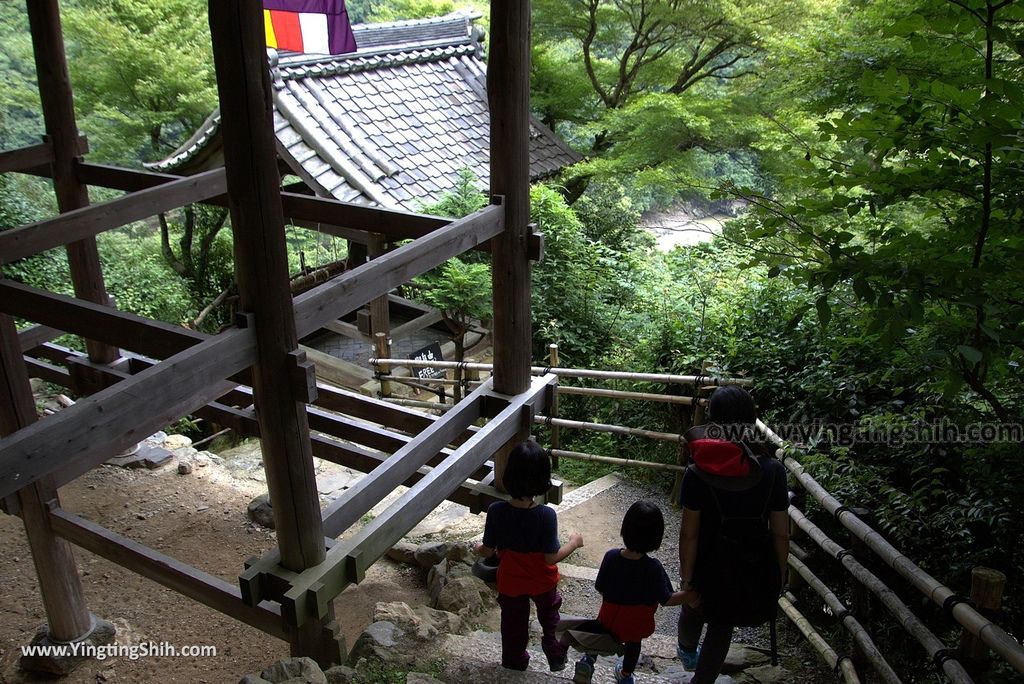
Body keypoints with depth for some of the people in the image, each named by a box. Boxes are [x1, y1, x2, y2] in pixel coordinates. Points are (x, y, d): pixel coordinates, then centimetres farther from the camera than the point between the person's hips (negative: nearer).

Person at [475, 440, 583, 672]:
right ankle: (555, 654, 36)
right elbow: (551, 558, -23)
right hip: (542, 582, -1)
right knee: (549, 613, 32)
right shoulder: (546, 515, -32)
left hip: (510, 583, 1)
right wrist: (573, 543, -6)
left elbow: (488, 551, -15)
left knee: (513, 623, 27)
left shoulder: (496, 511, -27)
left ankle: (514, 664, 47)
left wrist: (478, 549, 9)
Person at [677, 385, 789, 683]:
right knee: (722, 626, 26)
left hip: (711, 563, 0)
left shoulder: (698, 473, -20)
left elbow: (689, 534, -17)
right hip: (753, 566, 0)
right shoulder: (772, 471, -17)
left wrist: (687, 579, -6)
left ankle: (687, 652, 62)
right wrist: (779, 573, 5)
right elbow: (780, 532, -10)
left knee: (694, 611, 32)